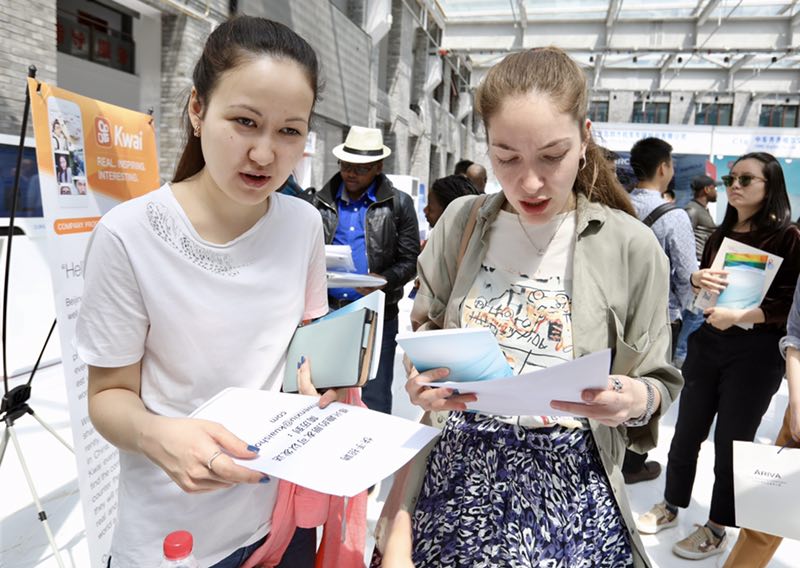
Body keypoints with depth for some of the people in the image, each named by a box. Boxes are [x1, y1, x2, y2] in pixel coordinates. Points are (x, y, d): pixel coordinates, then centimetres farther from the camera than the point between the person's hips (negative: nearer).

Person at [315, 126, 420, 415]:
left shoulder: (399, 204, 0)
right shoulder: (323, 201, 9)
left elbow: (410, 260, -3)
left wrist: (383, 280, -21)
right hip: (328, 309, 3)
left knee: (375, 396, 6)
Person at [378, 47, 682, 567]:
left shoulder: (631, 247, -6)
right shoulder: (461, 223, -1)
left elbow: (656, 383, 1)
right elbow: (426, 327, 9)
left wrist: (637, 398, -20)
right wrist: (422, 377, -10)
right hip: (461, 466, 2)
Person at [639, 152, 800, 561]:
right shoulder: (720, 236, 11)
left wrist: (739, 316, -26)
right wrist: (698, 279, -4)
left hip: (756, 352, -5)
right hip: (706, 342, 5)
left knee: (731, 442, 6)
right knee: (687, 431, 13)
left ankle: (717, 529, 23)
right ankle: (671, 506, 31)